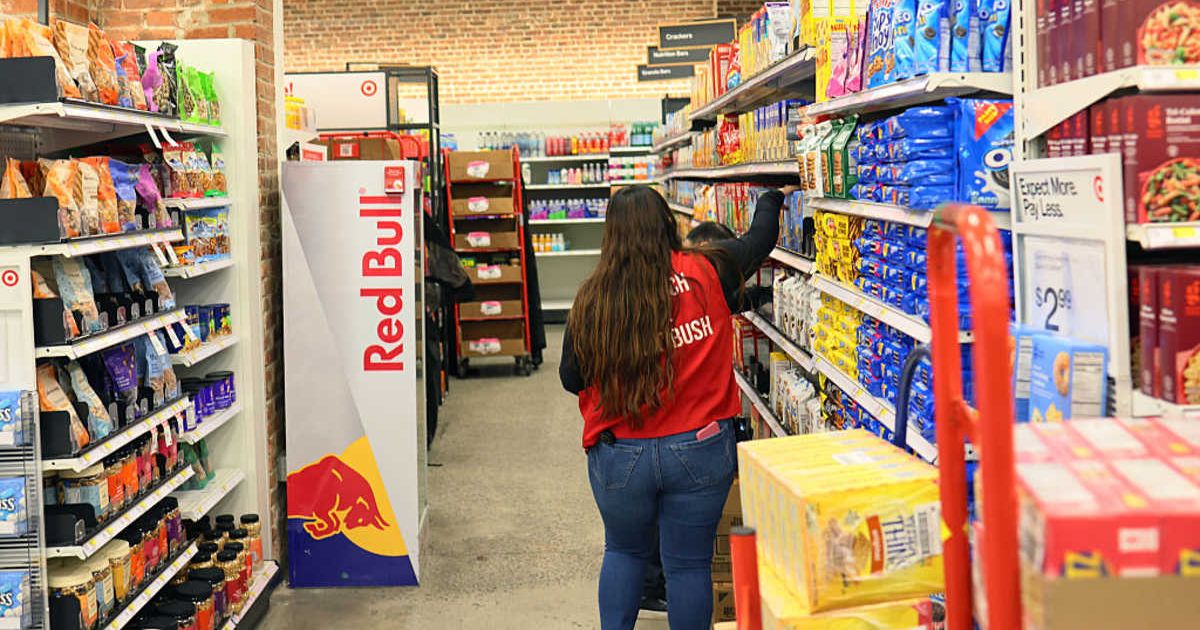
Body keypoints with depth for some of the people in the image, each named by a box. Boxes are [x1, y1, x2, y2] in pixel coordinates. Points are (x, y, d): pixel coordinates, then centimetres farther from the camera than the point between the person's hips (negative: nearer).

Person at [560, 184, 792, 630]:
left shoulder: (593, 298, -9)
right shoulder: (707, 273, -8)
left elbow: (571, 379, 0)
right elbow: (759, 239, 11)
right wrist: (770, 199, 32)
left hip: (619, 455, 1)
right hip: (699, 449, 0)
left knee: (623, 552, 23)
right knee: (689, 564, 11)